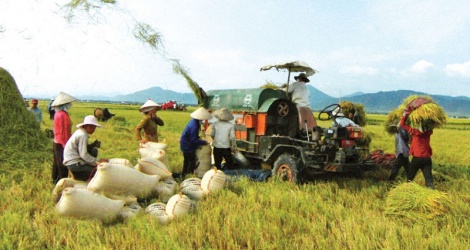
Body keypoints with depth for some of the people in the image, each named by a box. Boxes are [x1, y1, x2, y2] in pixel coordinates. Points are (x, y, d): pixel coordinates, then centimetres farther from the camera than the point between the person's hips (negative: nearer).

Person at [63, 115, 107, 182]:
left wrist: (93, 145, 3)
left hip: (71, 160, 10)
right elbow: (83, 154, -21)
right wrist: (97, 161, -20)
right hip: (74, 163, -10)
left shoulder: (80, 132, 13)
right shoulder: (83, 135, -17)